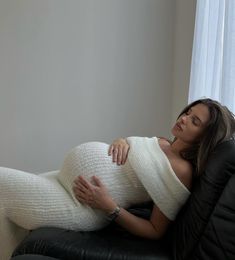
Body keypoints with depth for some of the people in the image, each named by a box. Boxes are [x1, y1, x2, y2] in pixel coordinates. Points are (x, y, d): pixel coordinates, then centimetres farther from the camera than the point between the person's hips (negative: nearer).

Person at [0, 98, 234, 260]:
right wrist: (120, 142, 0)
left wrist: (109, 206, -22)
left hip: (79, 204, -9)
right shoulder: (162, 143, 8)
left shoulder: (182, 171, -16)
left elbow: (155, 231, -14)